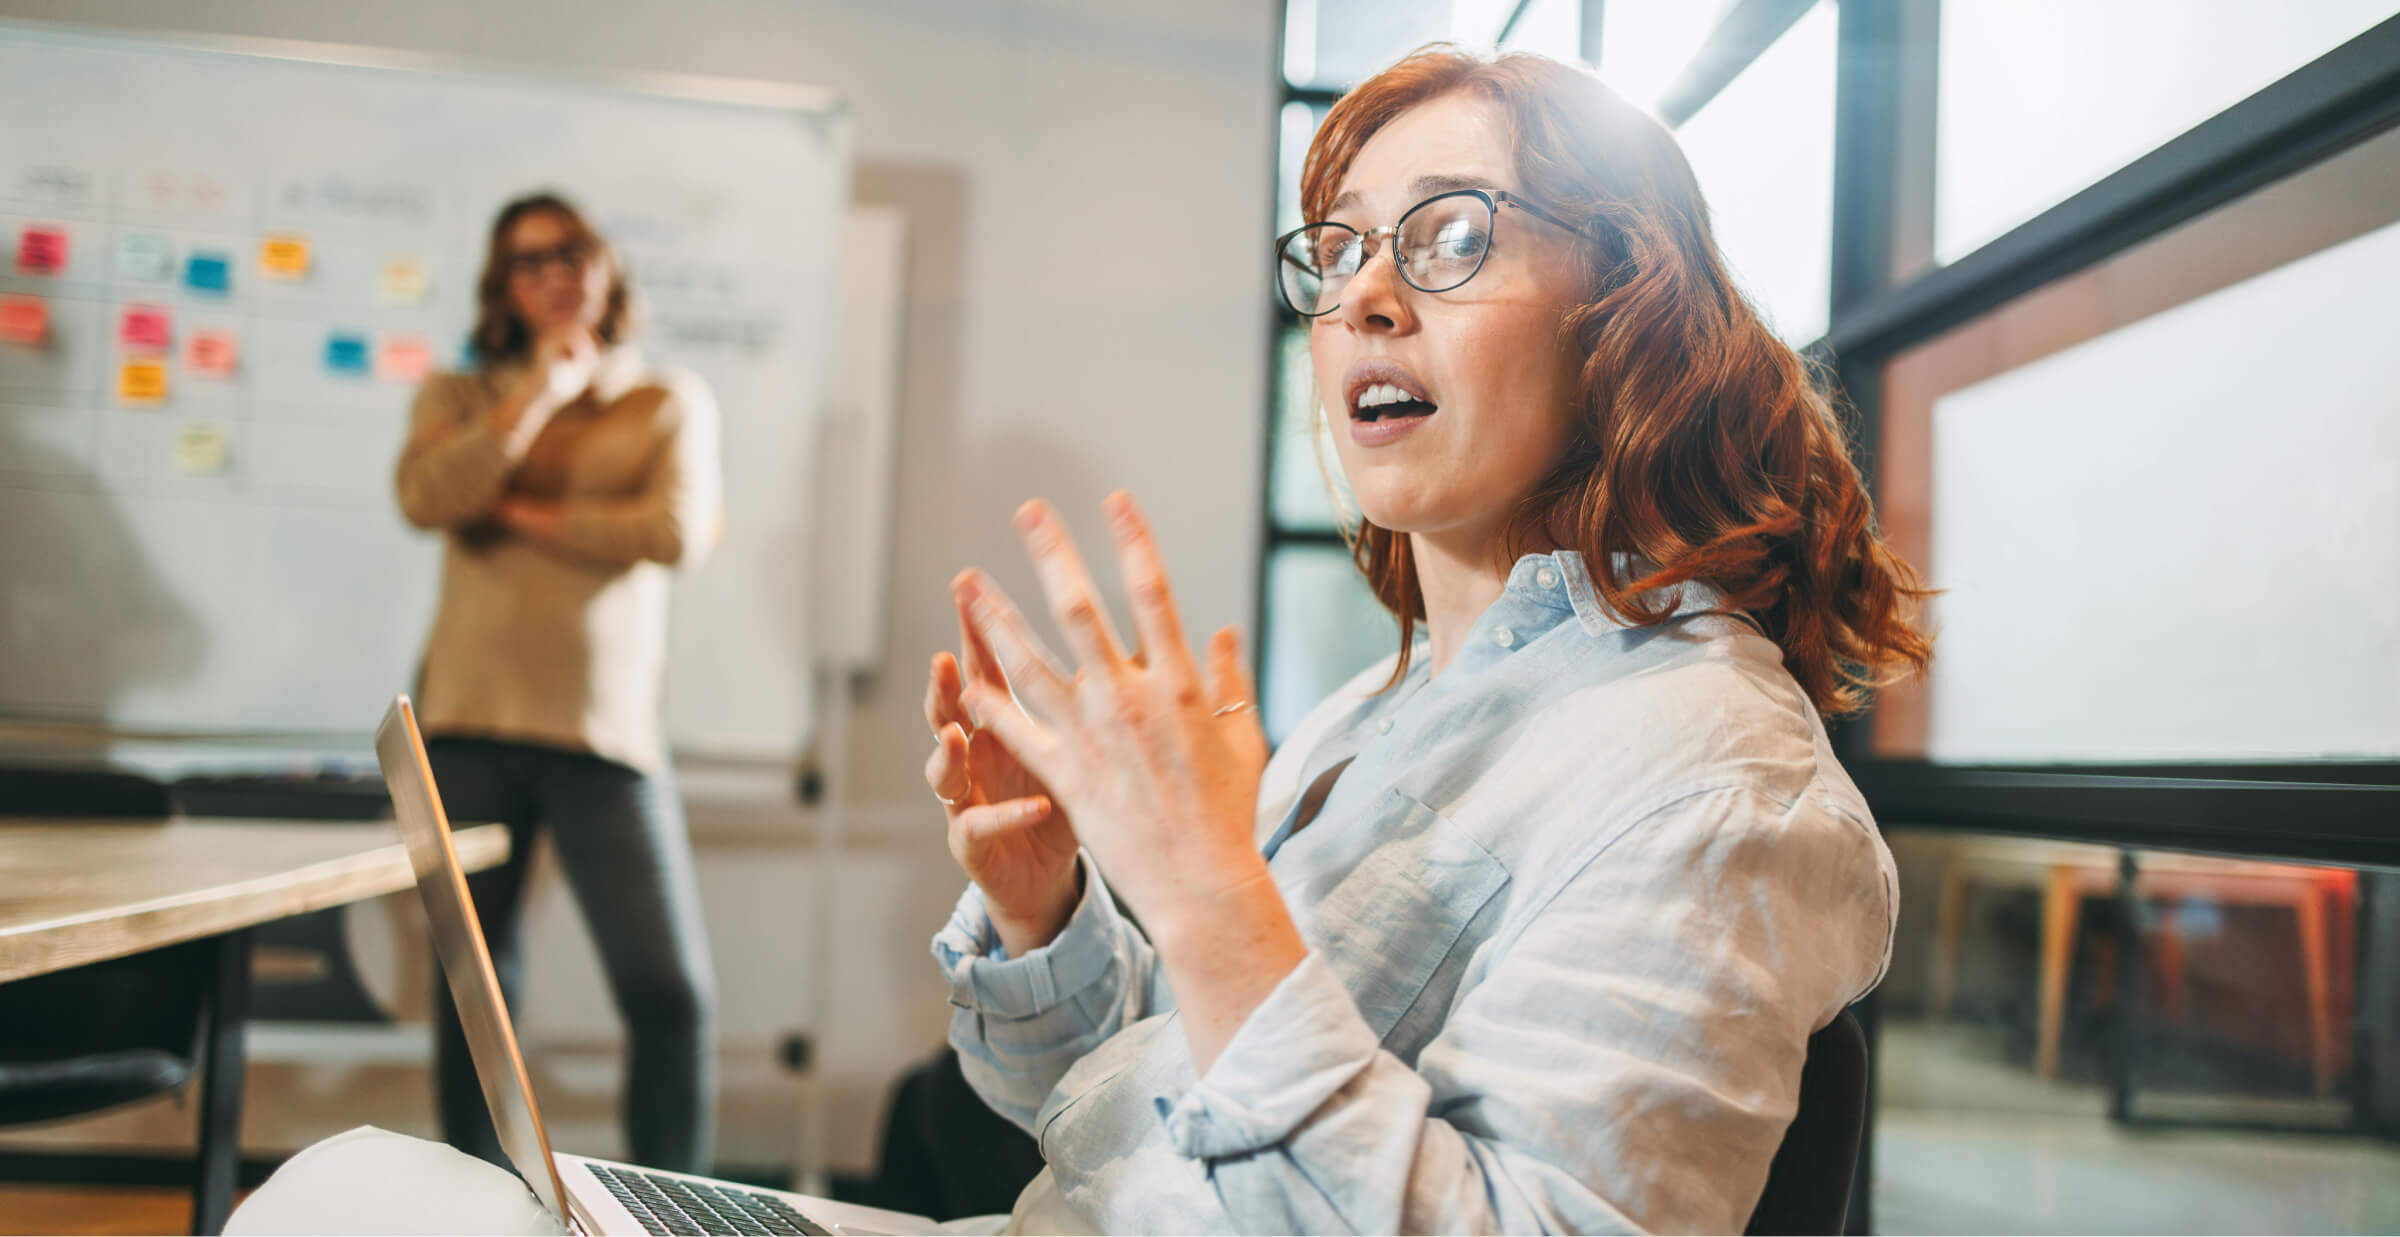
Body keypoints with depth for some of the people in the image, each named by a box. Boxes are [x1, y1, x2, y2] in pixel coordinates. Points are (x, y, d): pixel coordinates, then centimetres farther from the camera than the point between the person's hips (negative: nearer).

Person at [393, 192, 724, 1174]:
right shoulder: (460, 397, 13)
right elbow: (426, 499, -9)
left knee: (672, 991, -9)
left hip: (606, 729, -1)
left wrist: (522, 514, -4)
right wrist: (543, 386, -5)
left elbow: (677, 534, -7)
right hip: (470, 723, 2)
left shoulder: (671, 402, 10)